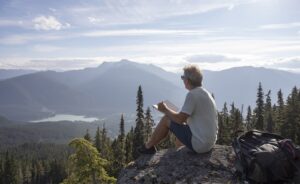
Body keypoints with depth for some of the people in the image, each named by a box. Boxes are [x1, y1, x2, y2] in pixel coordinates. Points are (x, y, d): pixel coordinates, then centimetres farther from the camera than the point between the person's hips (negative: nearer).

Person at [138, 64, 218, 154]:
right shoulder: (206, 93, 9)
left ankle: (148, 146, 19)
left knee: (166, 119, 1)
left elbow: (180, 119, -18)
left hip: (198, 144, -9)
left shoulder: (192, 94, -19)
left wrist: (165, 110, -2)